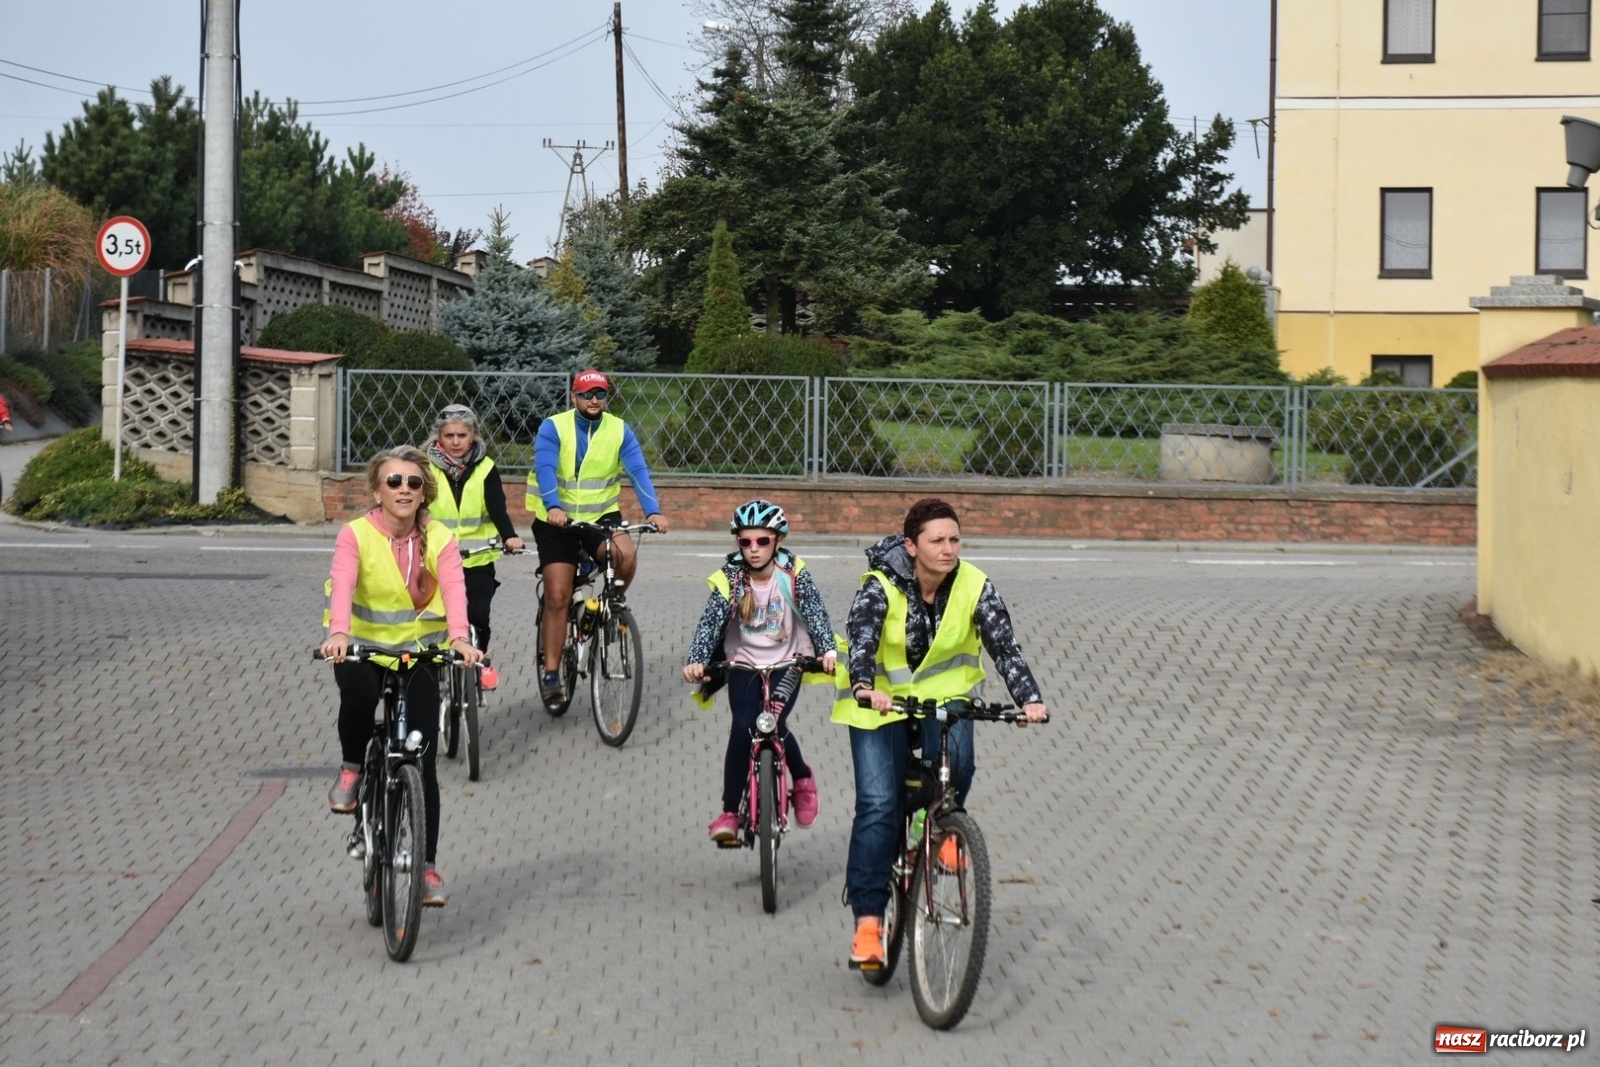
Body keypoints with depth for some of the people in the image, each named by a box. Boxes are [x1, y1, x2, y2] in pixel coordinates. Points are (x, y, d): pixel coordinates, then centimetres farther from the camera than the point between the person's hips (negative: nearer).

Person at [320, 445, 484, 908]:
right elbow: (342, 585, -29)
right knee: (358, 693, -38)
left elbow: (454, 590, -24)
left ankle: (426, 866, 9)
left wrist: (458, 636, -44)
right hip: (364, 648, -2)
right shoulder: (356, 535, -11)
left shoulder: (439, 540, -7)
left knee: (423, 763, -2)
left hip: (420, 654, 2)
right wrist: (338, 633, -49)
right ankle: (352, 769, -7)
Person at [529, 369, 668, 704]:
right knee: (557, 597, -7)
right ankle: (551, 673, 3)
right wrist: (553, 507, -42)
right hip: (557, 520, -1)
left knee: (626, 555, -30)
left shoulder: (619, 431, -2)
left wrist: (653, 511, -30)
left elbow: (638, 471, -13)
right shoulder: (553, 428, -9)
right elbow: (545, 469, -23)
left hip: (601, 516, 1)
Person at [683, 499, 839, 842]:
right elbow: (710, 622, -21)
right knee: (743, 728, -18)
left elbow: (815, 612, -22)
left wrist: (827, 650, -40)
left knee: (773, 725, -19)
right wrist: (696, 661, -38)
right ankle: (729, 812, -9)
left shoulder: (793, 573, -14)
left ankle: (803, 777, 13)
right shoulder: (729, 578, -14)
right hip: (744, 662, 1)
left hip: (787, 662, -1)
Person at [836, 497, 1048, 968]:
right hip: (882, 698, -1)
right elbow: (861, 635, -34)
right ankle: (868, 921, -5)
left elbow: (1004, 645, -19)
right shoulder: (881, 586, -20)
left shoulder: (974, 586, -14)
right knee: (878, 806, -11)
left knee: (956, 759, -31)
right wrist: (864, 685, -53)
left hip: (946, 691, 2)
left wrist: (1029, 698, -35)